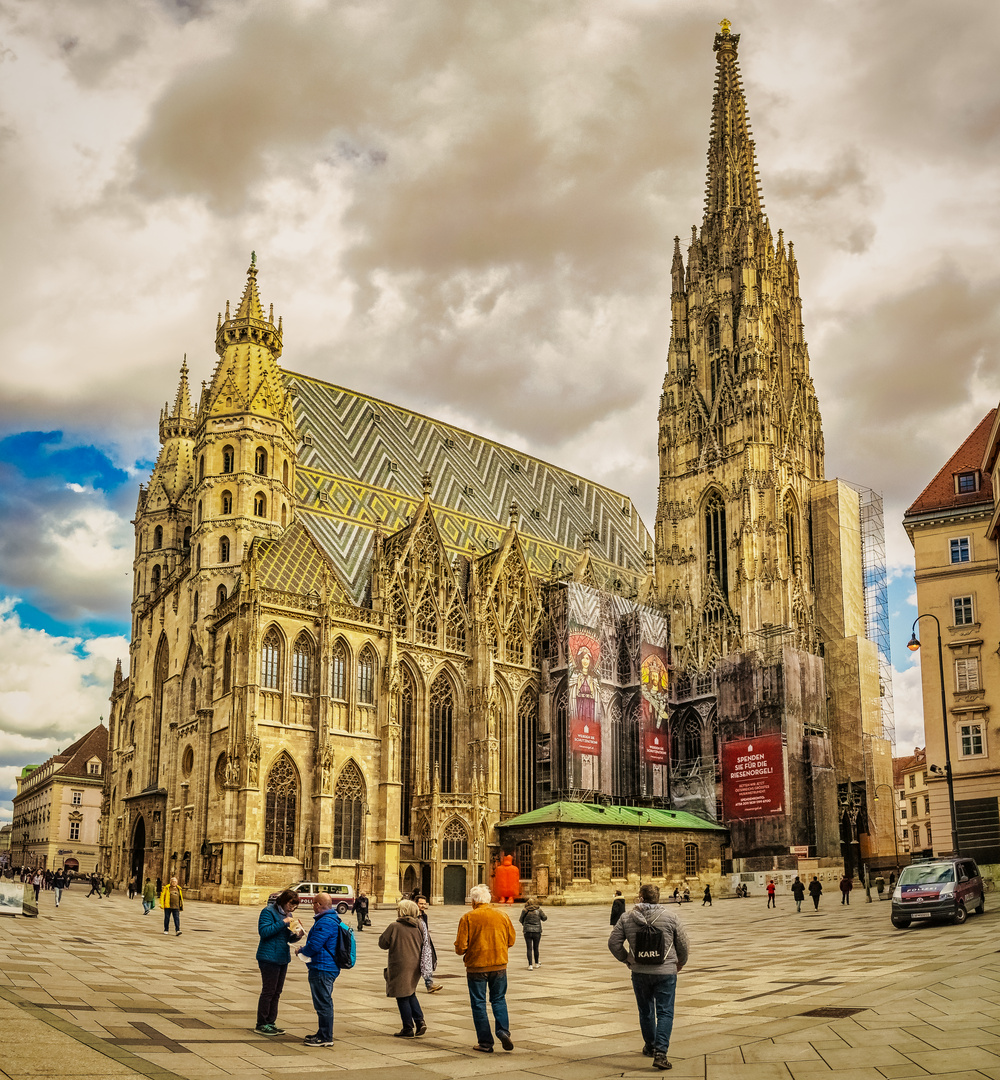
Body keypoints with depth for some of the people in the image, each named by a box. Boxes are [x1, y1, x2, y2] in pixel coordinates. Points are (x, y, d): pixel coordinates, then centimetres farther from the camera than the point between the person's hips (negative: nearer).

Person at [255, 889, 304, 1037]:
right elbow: (264, 931, -21)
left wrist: (297, 935, -3)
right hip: (269, 957, -8)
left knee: (276, 992, 11)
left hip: (283, 958, 8)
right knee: (268, 991, -4)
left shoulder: (288, 914, 14)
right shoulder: (268, 912, -9)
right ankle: (261, 1024, 4)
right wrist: (283, 922, -23)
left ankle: (270, 1023, 18)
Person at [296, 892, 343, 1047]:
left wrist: (301, 950, -4)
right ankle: (323, 1034, 27)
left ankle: (326, 1038, 1)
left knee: (323, 1003, -4)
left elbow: (314, 946, -23)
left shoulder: (325, 923, -21)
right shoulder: (333, 919, 15)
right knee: (323, 1003, 18)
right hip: (329, 968, 11)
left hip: (322, 969, -11)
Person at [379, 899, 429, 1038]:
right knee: (411, 994, 20)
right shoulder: (419, 926, 2)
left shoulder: (394, 927, -14)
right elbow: (424, 945, 11)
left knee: (402, 997, 4)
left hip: (400, 967, -6)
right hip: (416, 966, 6)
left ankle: (408, 1028, 7)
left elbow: (382, 943, -6)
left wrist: (385, 933, 10)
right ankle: (419, 1021, 9)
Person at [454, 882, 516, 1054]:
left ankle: (485, 1042, 8)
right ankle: (503, 1030, -3)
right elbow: (511, 940, 10)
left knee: (479, 1003, 8)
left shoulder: (468, 918, -11)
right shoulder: (502, 916, -1)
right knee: (499, 999, 17)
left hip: (476, 966, -3)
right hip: (499, 964, 3)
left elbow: (460, 947, -13)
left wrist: (460, 949, 10)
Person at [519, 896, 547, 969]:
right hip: (537, 931, 0)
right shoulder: (538, 910, -5)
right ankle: (536, 963, 27)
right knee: (536, 948, 14)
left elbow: (521, 920, 6)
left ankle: (530, 965, -2)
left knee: (529, 949, 3)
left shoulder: (524, 911, -4)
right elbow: (544, 918, 6)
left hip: (527, 931, 0)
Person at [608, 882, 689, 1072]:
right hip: (665, 972, -2)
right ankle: (660, 1053, -13)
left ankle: (650, 1046, 35)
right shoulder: (670, 916, -5)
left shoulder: (627, 918, -2)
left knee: (646, 1011, 20)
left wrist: (626, 960, 16)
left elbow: (613, 943, 0)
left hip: (639, 972, 2)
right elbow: (682, 943, 2)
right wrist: (681, 962, 21)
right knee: (665, 1013, 0)